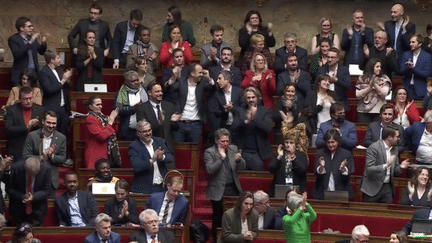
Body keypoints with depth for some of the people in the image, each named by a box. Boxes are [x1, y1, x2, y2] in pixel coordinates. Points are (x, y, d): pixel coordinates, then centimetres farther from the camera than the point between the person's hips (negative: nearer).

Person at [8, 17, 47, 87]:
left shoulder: (32, 37, 10)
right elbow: (17, 54, -22)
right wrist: (30, 42, -24)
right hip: (20, 74, -5)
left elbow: (41, 52, 17)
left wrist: (43, 42, -4)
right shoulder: (13, 39, -7)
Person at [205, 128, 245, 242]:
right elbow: (210, 170, -17)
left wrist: (239, 160, -17)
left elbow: (242, 166, 5)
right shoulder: (209, 152, -4)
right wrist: (222, 157, -21)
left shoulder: (233, 149, 9)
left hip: (233, 189, 4)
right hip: (218, 190, -3)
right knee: (218, 218, 3)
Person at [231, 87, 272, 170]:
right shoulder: (240, 111, 8)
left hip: (258, 153, -1)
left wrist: (255, 118, -21)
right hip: (243, 152, 1)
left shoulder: (265, 111, 4)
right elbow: (233, 128, -4)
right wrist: (246, 121, -20)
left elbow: (268, 128, -10)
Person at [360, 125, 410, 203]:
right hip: (373, 187, -6)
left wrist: (400, 167, -6)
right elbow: (369, 169, -19)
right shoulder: (374, 148, -12)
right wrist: (386, 165, -31)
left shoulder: (394, 149, 11)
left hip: (387, 187, 6)